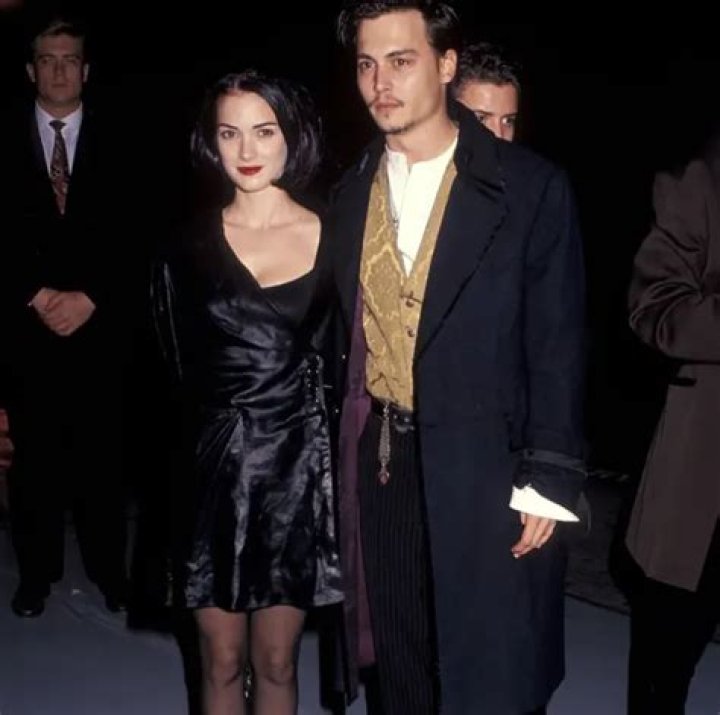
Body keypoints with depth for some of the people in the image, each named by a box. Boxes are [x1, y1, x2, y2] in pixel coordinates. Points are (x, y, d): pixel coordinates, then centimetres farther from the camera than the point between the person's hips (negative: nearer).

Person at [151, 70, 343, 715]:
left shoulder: (329, 239, 0)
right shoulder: (190, 244, 1)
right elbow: (171, 362, 7)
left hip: (297, 466, 0)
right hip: (212, 467, 0)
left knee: (276, 663, 11)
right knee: (222, 663, 10)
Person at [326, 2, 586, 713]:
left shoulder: (529, 187, -7)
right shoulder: (349, 195, 7)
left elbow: (556, 349, -7)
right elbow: (345, 340, 10)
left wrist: (548, 481, -10)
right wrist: (343, 458, 6)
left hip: (484, 469, -4)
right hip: (378, 467, 4)